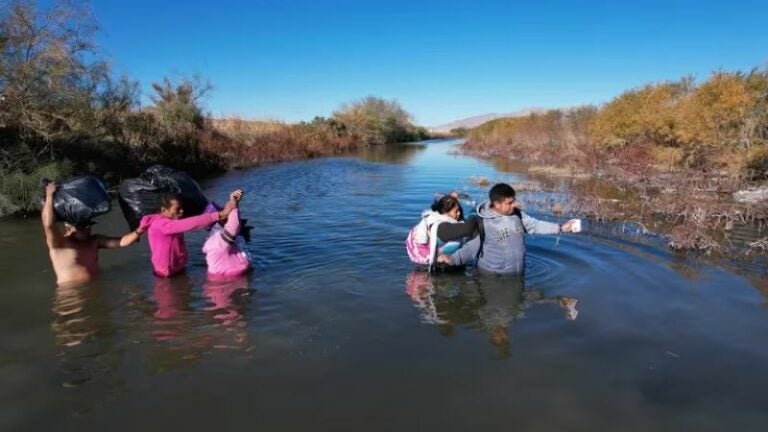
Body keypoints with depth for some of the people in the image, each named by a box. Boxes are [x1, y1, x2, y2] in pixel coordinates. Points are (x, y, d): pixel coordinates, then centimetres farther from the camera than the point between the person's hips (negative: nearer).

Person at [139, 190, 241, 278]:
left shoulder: (174, 219, 4)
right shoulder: (160, 223, -23)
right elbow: (189, 224, -36)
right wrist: (220, 214, -43)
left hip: (178, 267, 8)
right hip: (168, 272, -8)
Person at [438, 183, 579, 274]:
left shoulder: (517, 214, -4)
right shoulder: (482, 223, -19)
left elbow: (535, 225, 6)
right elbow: (472, 246, -15)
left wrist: (560, 228, 1)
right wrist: (452, 259, -30)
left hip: (517, 273, 5)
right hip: (491, 276, -5)